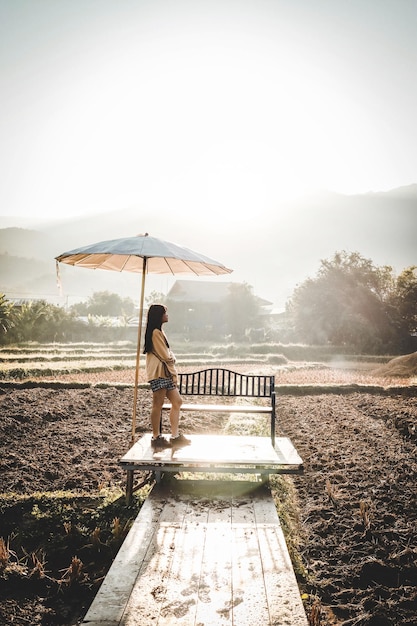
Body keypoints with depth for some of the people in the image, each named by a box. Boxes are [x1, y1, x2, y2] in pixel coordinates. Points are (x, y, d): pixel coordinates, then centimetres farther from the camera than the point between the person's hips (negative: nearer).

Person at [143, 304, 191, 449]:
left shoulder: (159, 331, 20)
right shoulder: (155, 332, -11)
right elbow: (165, 356, -12)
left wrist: (173, 373, 7)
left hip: (165, 373, 10)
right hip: (158, 373, -10)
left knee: (177, 401, 9)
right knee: (158, 405, -3)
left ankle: (175, 436, 13)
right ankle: (156, 438, 5)